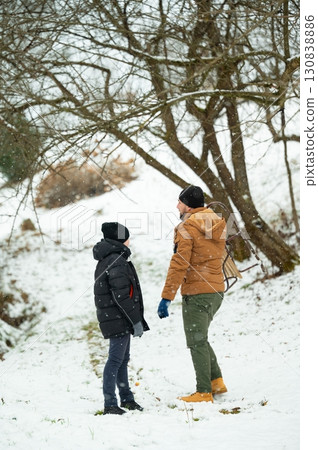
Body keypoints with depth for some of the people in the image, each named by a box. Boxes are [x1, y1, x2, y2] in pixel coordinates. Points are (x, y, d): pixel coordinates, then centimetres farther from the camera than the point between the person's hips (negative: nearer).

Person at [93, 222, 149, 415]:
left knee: (122, 359, 17)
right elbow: (122, 296, -22)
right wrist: (136, 321, -18)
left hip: (115, 319, 10)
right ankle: (110, 404, -6)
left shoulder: (106, 260, 16)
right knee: (116, 359, -8)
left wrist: (135, 319, 21)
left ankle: (127, 398, 26)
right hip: (118, 320, -10)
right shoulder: (117, 263, -17)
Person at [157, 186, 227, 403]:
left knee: (197, 343, -1)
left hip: (196, 292, -8)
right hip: (217, 289, 8)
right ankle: (216, 381, 19)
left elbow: (179, 265, -18)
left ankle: (204, 392, 0)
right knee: (200, 339, 22)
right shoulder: (217, 224, 10)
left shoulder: (188, 227, -13)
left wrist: (167, 297, -16)